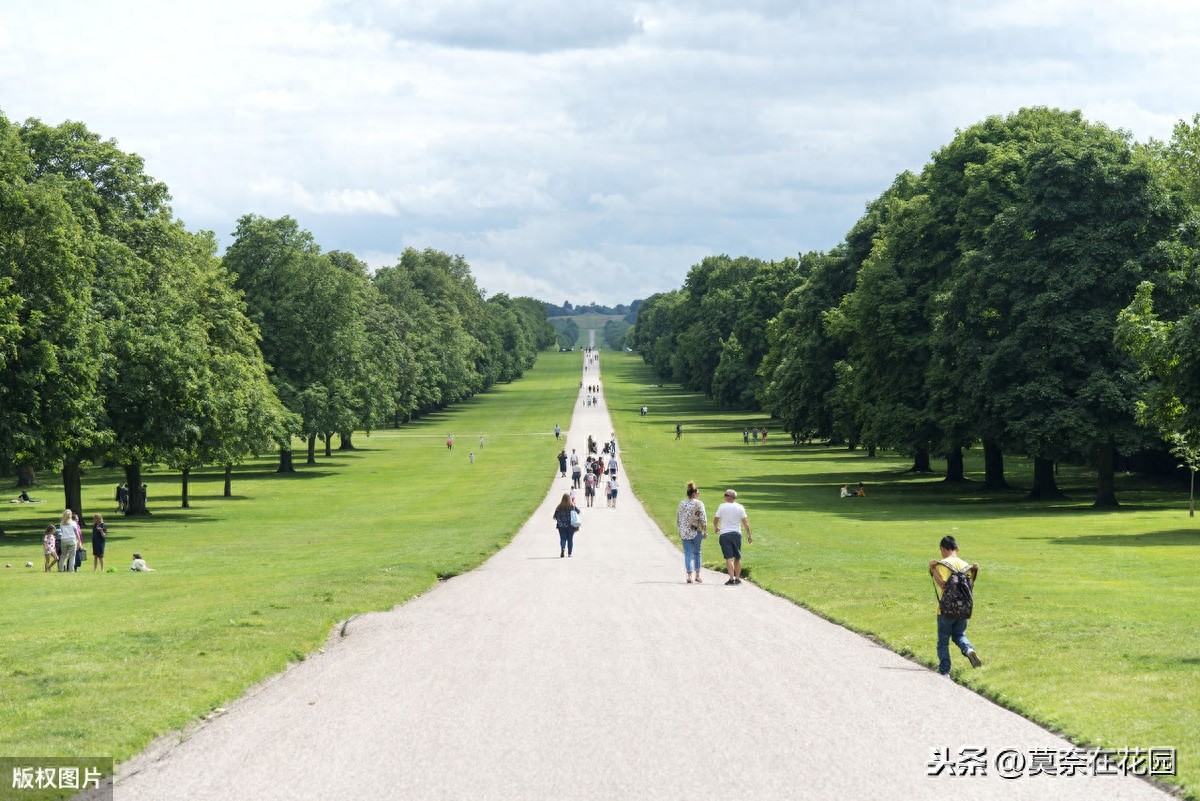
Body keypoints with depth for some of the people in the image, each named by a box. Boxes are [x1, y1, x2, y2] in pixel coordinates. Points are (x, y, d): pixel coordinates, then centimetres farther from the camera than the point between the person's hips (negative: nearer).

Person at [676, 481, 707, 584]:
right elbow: (703, 519, -8)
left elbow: (678, 518, 9)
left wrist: (680, 530, 19)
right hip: (696, 532, -2)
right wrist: (705, 531, 0)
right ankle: (697, 575, 17)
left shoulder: (682, 503, 5)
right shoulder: (699, 503, -6)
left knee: (688, 553, 3)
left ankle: (689, 576, -8)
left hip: (684, 532, 2)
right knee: (697, 552, 13)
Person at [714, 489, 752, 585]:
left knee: (728, 558, -6)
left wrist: (716, 527, 22)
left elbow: (716, 518, 1)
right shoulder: (740, 507, 0)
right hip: (736, 534, 3)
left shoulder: (722, 506, -7)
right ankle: (737, 578, 16)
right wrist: (749, 535, 5)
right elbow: (745, 522, 0)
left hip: (724, 534, -3)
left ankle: (731, 578, -17)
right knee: (737, 558, 13)